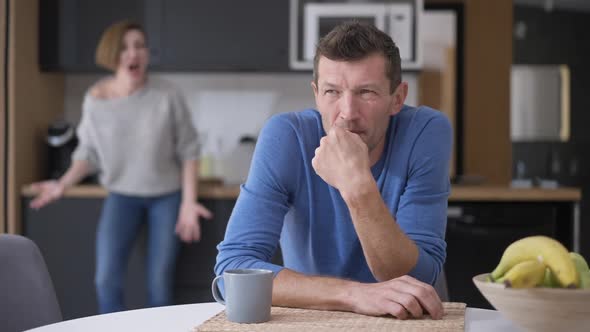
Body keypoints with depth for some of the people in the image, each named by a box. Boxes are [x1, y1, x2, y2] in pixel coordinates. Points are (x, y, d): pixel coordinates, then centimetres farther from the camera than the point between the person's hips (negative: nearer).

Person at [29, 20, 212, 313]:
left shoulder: (167, 96, -18)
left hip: (167, 196, -1)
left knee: (159, 284, 3)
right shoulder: (96, 100, -13)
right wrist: (63, 184, -15)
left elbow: (188, 150, -9)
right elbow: (89, 152, 1)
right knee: (106, 280, -11)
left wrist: (188, 202, -14)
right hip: (122, 196, 1)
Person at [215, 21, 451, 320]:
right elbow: (233, 266, -23)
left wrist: (359, 188, -33)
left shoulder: (427, 132, -14)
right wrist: (354, 293, -34)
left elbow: (419, 279, -19)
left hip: (403, 322, 1)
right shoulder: (285, 137, -15)